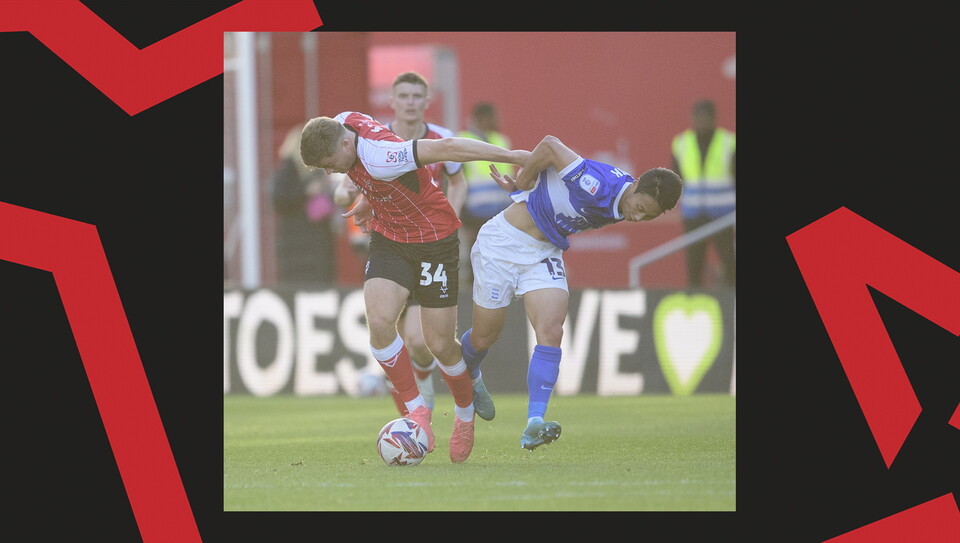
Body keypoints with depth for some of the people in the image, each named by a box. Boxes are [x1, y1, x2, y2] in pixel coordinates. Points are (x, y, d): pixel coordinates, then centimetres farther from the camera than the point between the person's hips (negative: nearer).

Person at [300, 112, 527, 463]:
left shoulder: (378, 159, -34)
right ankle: (416, 408, -2)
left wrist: (513, 156, -38)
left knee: (440, 345, 0)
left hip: (434, 242, -6)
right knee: (379, 321, -18)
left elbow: (445, 149, -38)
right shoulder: (342, 123, -9)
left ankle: (465, 414, 29)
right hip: (388, 239, 6)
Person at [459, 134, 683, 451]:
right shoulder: (600, 184, -31)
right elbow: (550, 146, -28)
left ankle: (534, 424, -20)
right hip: (503, 243, -6)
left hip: (545, 254, 6)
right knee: (484, 338, 6)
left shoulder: (617, 210, -5)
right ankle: (468, 378, 42)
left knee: (551, 333, -15)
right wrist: (522, 183, -13)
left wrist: (520, 187, 3)